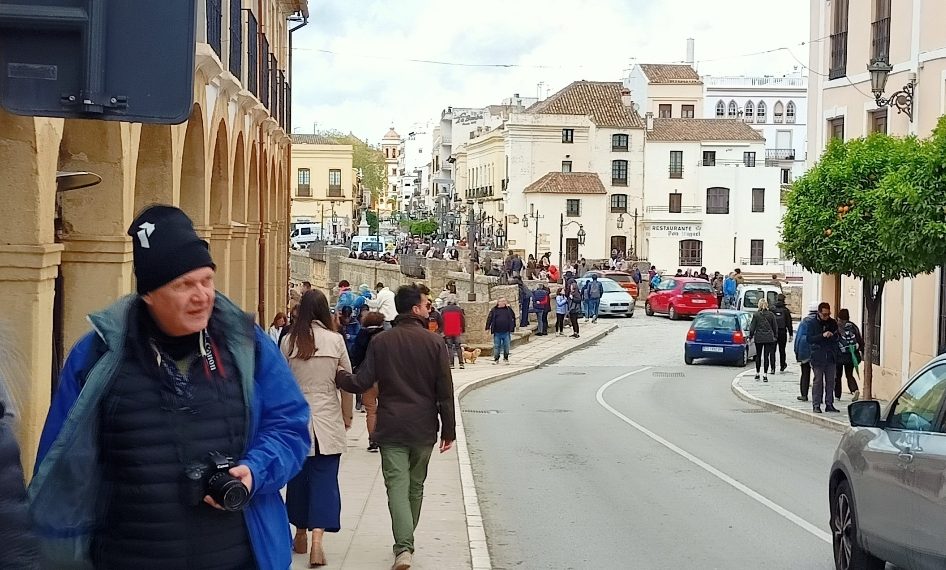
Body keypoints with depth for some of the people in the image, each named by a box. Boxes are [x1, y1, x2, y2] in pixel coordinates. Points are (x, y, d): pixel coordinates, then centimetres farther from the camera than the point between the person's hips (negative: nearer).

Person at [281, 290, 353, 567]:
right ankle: (317, 538, -12)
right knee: (324, 479, 1)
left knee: (298, 476, 15)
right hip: (328, 420, -1)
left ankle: (301, 535, 26)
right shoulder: (335, 340, -5)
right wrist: (347, 415, 13)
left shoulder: (289, 341, -3)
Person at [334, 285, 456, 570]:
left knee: (397, 486, -3)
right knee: (415, 487, 16)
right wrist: (449, 430, 3)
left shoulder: (381, 341, -3)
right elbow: (445, 391, -4)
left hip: (391, 428, 0)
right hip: (423, 428, 1)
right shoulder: (434, 342, -5)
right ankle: (406, 543, 29)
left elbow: (361, 383, -5)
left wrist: (337, 375, 14)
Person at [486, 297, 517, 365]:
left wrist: (513, 326, 8)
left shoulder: (508, 309, 6)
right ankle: (496, 359, 12)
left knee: (506, 346, 4)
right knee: (496, 346, 4)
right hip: (497, 332, -1)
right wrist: (488, 328, -1)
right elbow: (489, 319, 2)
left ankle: (506, 359, 17)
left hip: (506, 332, 1)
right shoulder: (494, 310, 2)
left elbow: (513, 317, 14)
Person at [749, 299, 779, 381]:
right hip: (769, 338, 0)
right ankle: (765, 375, -2)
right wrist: (775, 336, 16)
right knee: (766, 356, 1)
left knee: (758, 355, 13)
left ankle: (757, 373, 17)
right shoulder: (771, 315, 0)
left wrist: (750, 336, 10)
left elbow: (752, 327, -1)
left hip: (759, 338, 0)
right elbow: (775, 327, 6)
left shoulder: (756, 315, -4)